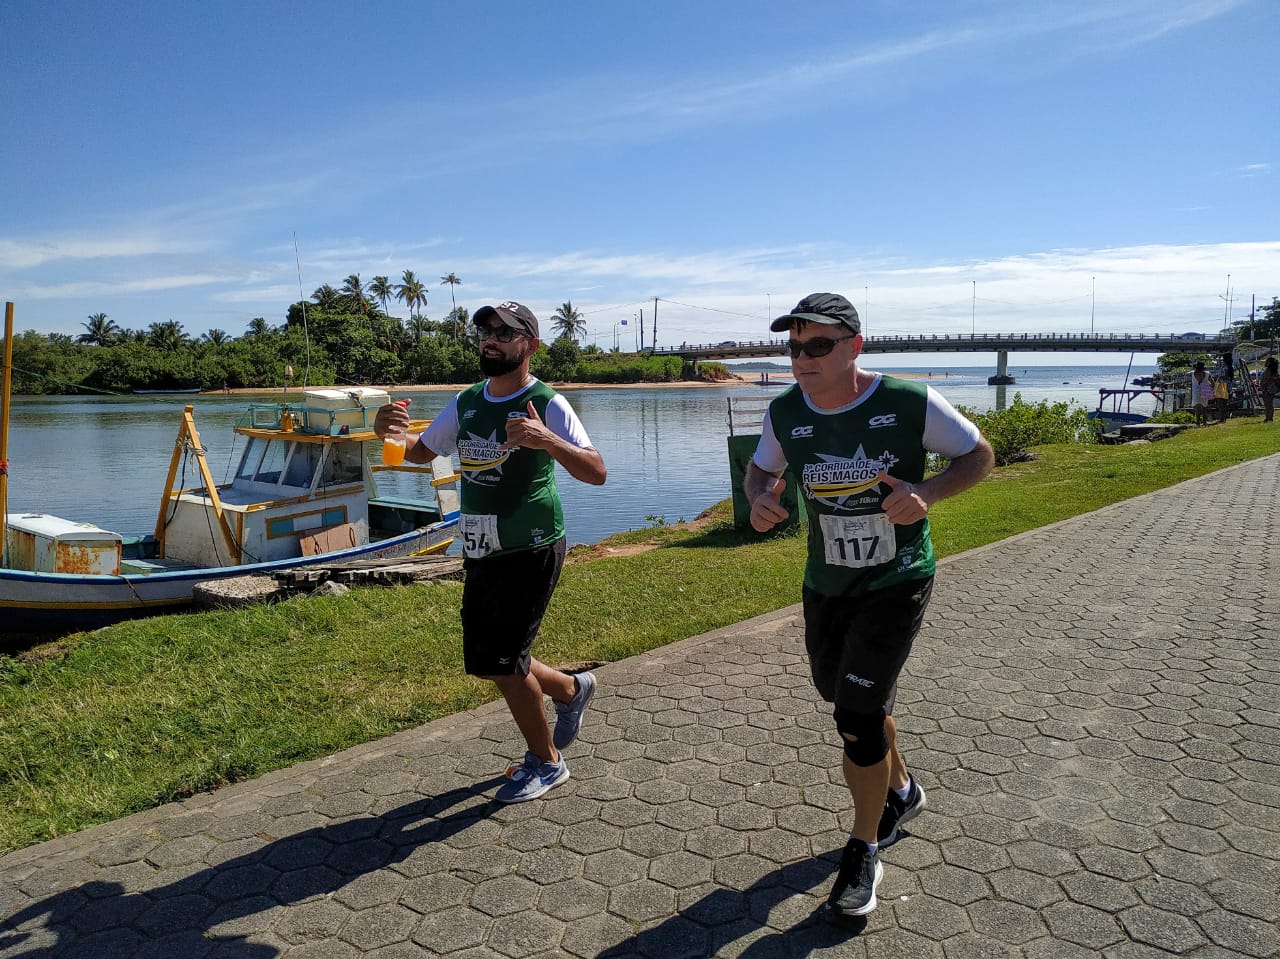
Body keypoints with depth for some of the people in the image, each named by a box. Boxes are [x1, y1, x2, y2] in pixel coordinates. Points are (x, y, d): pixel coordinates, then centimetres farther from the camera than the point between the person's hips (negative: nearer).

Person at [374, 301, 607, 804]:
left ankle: (545, 762, 19)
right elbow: (423, 450, 19)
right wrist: (391, 431, -4)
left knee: (502, 663, -4)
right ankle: (572, 689, 41)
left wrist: (547, 440, -40)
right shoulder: (466, 402, 8)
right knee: (488, 661, 14)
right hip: (479, 551, 7)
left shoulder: (547, 403, -13)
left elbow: (596, 472, -22)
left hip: (531, 551, -7)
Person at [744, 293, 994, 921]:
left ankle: (864, 852, 15)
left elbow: (979, 454, -6)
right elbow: (760, 469, 9)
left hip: (897, 581, -5)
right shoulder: (785, 414, -9)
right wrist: (759, 499, -15)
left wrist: (926, 493, -25)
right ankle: (899, 790, 52)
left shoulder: (911, 403, -19)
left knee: (858, 712, -11)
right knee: (840, 695, 21)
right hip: (825, 583, 5)